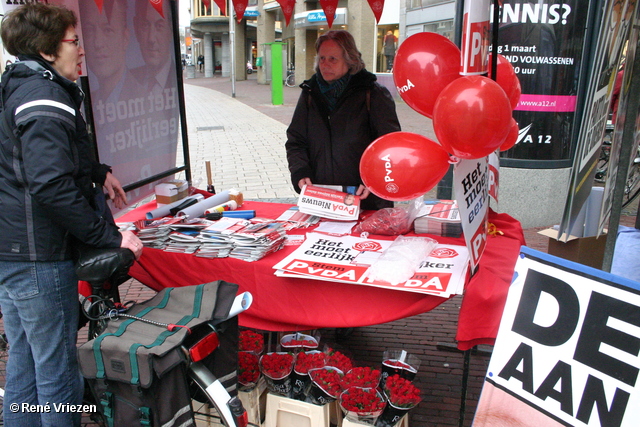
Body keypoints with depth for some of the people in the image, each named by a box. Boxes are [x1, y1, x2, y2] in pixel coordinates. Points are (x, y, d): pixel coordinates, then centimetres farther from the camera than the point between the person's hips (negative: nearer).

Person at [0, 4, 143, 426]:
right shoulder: (45, 98, -17)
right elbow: (51, 186, -28)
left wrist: (98, 171, 30)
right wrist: (111, 236, -24)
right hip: (38, 257, -10)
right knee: (57, 373, 3)